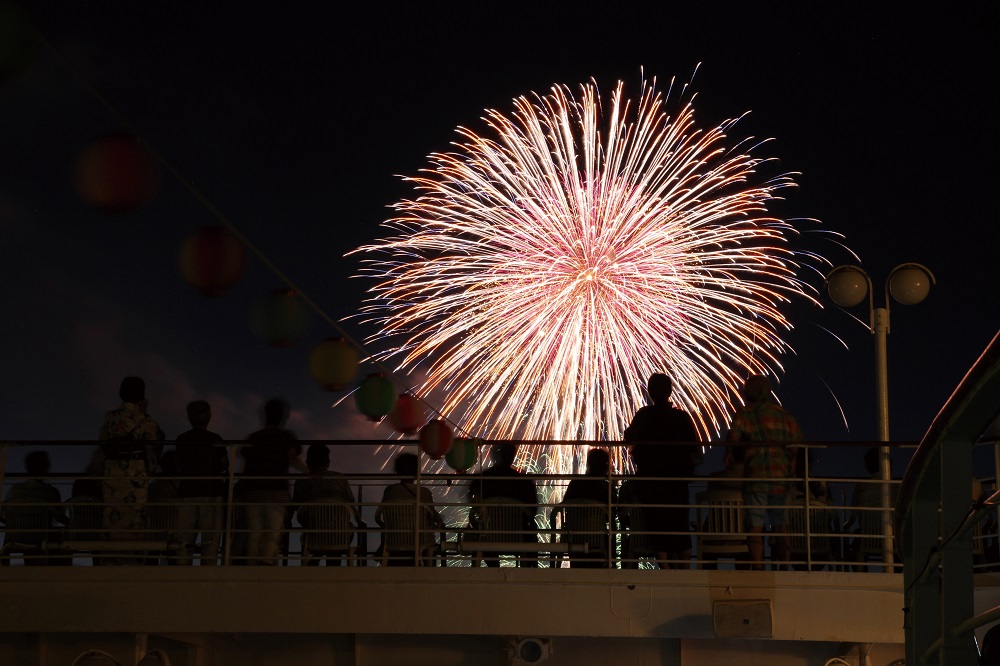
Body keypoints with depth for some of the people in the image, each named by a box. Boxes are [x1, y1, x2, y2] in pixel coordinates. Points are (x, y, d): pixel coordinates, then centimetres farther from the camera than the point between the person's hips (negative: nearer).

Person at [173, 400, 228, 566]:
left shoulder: (182, 439, 5)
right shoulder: (215, 439, -2)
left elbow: (179, 467, 14)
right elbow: (224, 465, 5)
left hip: (187, 492, 2)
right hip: (211, 492, -2)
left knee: (185, 541, 3)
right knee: (210, 540, 0)